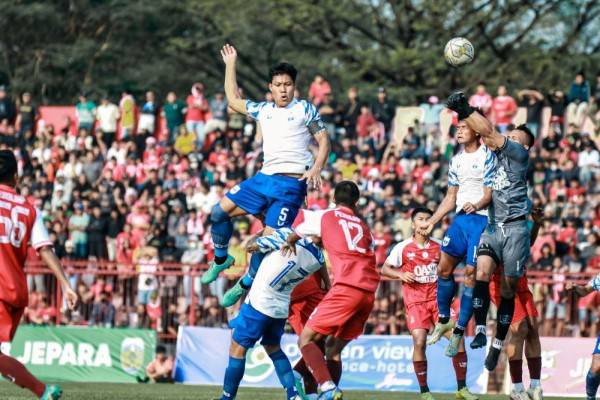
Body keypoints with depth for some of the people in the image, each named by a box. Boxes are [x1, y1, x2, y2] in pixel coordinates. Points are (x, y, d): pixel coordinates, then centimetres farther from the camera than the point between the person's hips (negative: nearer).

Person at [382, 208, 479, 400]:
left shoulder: (438, 247, 6)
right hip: (415, 300, -3)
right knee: (419, 342, -19)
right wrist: (401, 274, -14)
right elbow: (384, 269, 2)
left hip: (437, 297, 3)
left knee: (457, 337, -10)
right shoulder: (403, 247, -2)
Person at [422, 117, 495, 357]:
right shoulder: (456, 161, 17)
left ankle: (459, 331, -4)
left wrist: (477, 205, -31)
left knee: (471, 273, -9)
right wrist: (432, 222, 19)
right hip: (461, 218, 7)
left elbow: (489, 194, -11)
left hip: (482, 218, -7)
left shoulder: (487, 157, -6)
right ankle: (443, 320, 20)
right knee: (444, 268, 4)